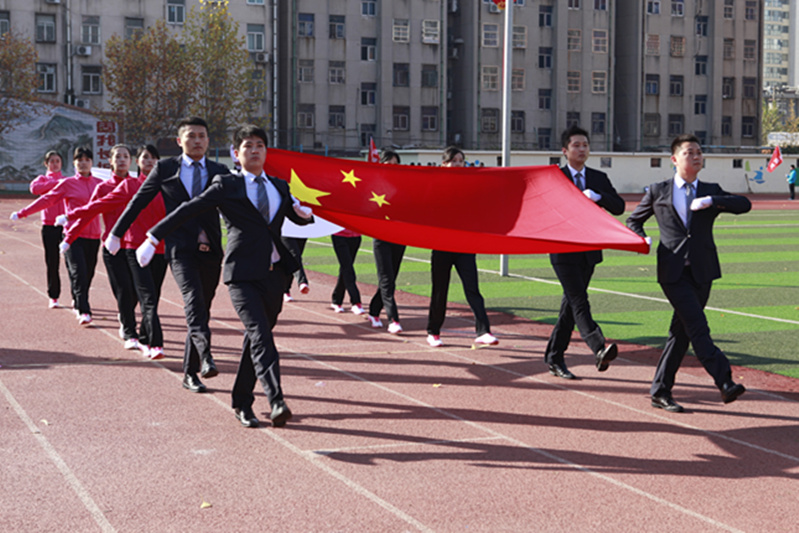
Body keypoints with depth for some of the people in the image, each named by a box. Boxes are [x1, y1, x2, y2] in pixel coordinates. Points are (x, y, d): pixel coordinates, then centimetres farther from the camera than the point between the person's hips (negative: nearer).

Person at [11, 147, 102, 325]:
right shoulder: (67, 184, 2)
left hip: (93, 236, 3)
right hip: (74, 235, -3)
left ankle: (78, 304, 29)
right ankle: (84, 312, -15)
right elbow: (46, 200, 4)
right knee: (78, 272, -13)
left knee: (88, 273, 6)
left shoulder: (99, 183, 9)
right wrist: (23, 213, 2)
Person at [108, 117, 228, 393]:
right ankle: (205, 357, -40)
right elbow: (138, 202, 14)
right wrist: (116, 233, 16)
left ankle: (190, 374, 15)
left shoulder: (219, 172, 12)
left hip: (209, 249, 3)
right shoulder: (165, 168, 7)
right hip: (180, 247, -3)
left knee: (202, 309, 6)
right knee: (193, 300, -24)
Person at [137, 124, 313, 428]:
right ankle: (276, 402, -28)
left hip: (274, 274, 5)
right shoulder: (227, 186, 3)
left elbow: (297, 217, 31)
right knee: (259, 334, -18)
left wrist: (305, 213, 6)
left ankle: (242, 402, 22)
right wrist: (154, 238, -1)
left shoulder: (279, 187, 17)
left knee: (256, 338, 10)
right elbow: (188, 211, 2)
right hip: (243, 274, -5)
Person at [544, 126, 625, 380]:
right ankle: (599, 349, -30)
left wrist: (597, 197, -15)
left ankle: (554, 358, 17)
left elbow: (619, 207, 1)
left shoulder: (599, 178, 10)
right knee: (579, 302, -15)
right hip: (563, 251, -4)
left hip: (589, 251, 5)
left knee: (570, 304, 9)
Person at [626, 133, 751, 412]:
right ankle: (725, 382, -20)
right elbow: (633, 220, 19)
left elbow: (744, 204, -3)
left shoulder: (711, 191, 12)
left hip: (702, 271, 3)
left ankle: (660, 392, 14)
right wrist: (643, 240, -1)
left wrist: (711, 201, -17)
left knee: (681, 332, 5)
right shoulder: (658, 191, 8)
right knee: (698, 327, -15)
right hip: (673, 271, -3)